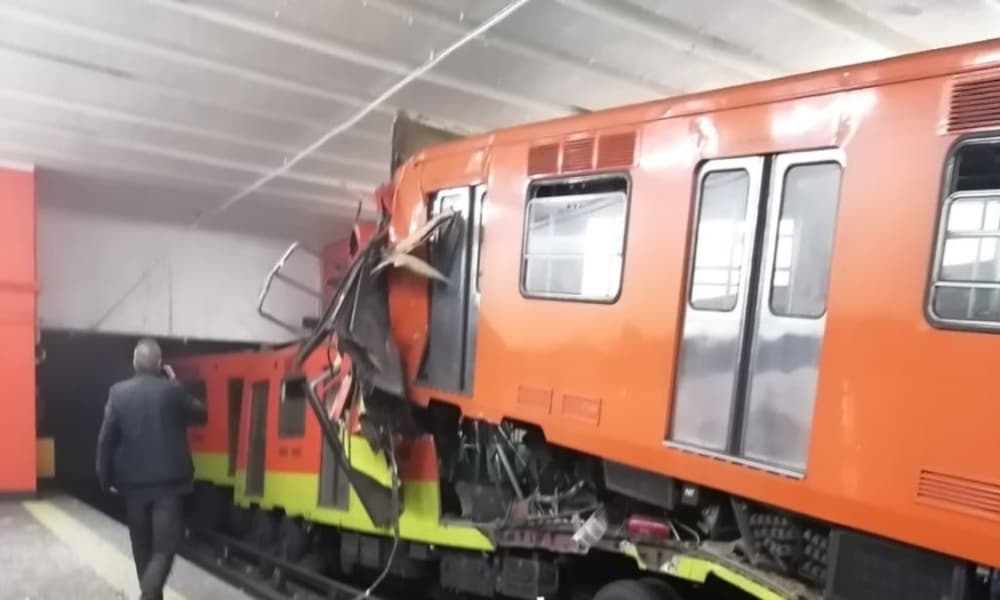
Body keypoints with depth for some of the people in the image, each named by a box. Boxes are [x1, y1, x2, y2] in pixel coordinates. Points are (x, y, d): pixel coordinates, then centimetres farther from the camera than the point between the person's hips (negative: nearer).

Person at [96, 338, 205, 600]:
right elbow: (198, 411, 8)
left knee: (142, 545, 19)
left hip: (133, 481, 3)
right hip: (168, 480, -3)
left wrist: (106, 478, 7)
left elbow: (106, 439, -3)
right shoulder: (172, 390, -10)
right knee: (165, 546, -1)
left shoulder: (118, 392, -5)